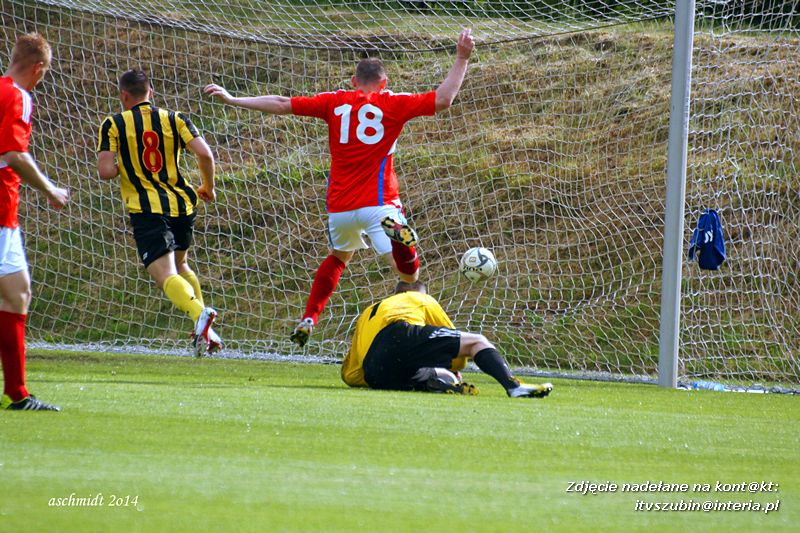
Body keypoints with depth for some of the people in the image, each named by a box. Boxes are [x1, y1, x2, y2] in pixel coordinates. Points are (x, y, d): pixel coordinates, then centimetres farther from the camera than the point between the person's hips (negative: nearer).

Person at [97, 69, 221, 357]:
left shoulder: (113, 125, 0)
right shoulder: (174, 119, 7)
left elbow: (105, 171, -10)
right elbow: (204, 154, -5)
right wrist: (208, 187, 12)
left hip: (147, 211, -5)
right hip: (182, 205, 5)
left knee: (165, 275, -14)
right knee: (181, 265, 27)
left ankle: (199, 313, -43)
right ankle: (206, 332, 17)